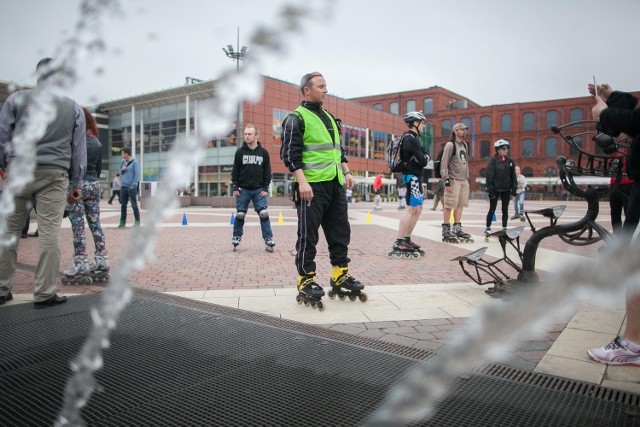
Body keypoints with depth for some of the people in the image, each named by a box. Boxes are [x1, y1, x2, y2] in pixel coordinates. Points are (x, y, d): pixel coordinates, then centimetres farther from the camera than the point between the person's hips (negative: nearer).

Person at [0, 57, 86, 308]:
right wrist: (77, 183, 14)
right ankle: (44, 293, -1)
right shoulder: (74, 108, 8)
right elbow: (79, 149, 10)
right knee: (49, 232, -2)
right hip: (54, 174, -1)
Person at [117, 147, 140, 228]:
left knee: (134, 205, -2)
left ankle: (137, 222, 4)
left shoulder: (134, 162, -6)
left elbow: (137, 174, -11)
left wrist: (134, 185, -18)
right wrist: (122, 170, -1)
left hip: (131, 187, -6)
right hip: (123, 186, 6)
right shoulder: (123, 162, 13)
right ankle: (122, 221, 14)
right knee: (123, 205, 8)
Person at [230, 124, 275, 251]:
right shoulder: (240, 151, 1)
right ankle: (236, 237, 20)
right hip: (243, 189, 0)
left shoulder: (263, 153, 2)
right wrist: (235, 187, -3)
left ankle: (269, 239, -1)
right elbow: (235, 171, 3)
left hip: (259, 190, 0)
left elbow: (267, 171, 5)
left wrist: (265, 188, -2)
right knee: (240, 215, 4)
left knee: (264, 214, -6)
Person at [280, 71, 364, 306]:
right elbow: (290, 154, -12)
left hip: (335, 184, 8)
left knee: (340, 231, 11)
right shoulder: (296, 118, -4)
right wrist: (302, 181, -21)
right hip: (312, 185, -8)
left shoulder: (329, 118, 21)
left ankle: (340, 274, 22)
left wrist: (346, 172, 16)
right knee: (308, 235, -2)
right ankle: (306, 280, 8)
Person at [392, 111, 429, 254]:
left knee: (418, 209, 12)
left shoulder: (410, 138, 18)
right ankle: (398, 242, -10)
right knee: (411, 209, -11)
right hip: (412, 177, -10)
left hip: (415, 177, 10)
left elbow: (417, 159, 12)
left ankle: (406, 239, 16)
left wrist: (424, 159, -8)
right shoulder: (411, 138, -14)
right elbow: (422, 161, -18)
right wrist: (427, 158, 2)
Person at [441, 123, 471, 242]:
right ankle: (446, 230, 1)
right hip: (453, 180, -8)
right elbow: (444, 164, -12)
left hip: (464, 180, 8)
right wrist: (446, 180, -17)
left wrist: (467, 177, 17)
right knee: (449, 205, -5)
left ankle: (457, 228, 16)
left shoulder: (464, 145, 16)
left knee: (460, 205, 9)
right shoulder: (450, 145, -7)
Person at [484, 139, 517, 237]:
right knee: (492, 209, 3)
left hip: (506, 189, 4)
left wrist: (514, 188, 3)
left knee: (505, 209, 9)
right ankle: (488, 228, 13)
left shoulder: (510, 161, 5)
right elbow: (489, 176, -12)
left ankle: (504, 228, 17)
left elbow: (513, 175, 9)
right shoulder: (493, 160, -9)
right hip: (495, 189, -4)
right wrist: (490, 189, -16)